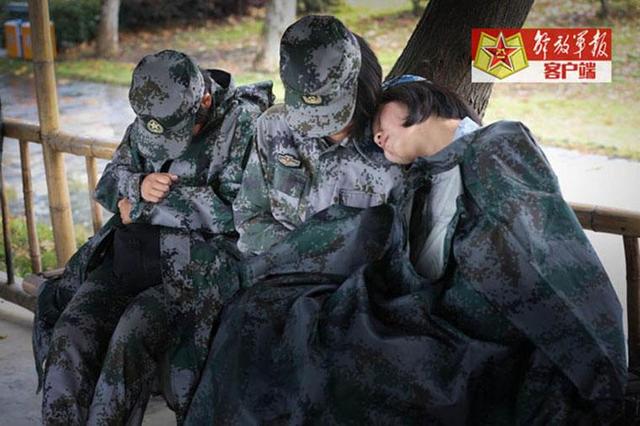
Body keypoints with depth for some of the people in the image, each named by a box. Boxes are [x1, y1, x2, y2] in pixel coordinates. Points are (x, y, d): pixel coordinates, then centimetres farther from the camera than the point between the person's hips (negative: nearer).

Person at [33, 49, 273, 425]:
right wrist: (140, 185, -7)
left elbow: (234, 206, -15)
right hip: (130, 252, 6)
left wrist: (142, 206, -7)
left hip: (197, 265, -5)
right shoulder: (148, 119, 12)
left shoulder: (244, 119, -7)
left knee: (130, 339, -30)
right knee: (69, 334, -18)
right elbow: (109, 182, 19)